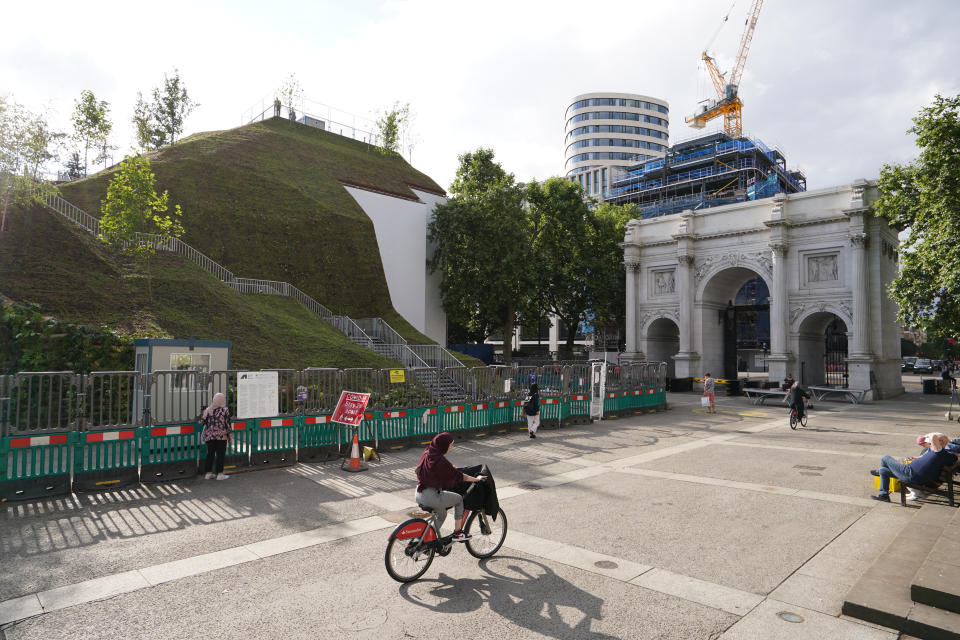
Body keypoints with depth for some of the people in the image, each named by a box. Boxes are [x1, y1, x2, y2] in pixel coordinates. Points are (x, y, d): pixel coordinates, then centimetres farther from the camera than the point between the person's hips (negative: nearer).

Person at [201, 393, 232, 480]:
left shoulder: (208, 410, 3)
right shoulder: (225, 410, -8)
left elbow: (202, 421, 4)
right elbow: (227, 424, -6)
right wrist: (228, 435, 4)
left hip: (209, 436, 4)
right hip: (221, 436, -4)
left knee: (210, 454, 13)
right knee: (220, 455, 2)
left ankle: (208, 473, 17)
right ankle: (220, 474, 3)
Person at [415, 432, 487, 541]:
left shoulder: (426, 454, 4)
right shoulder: (440, 461, -20)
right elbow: (458, 476, -11)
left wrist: (451, 468, 36)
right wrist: (476, 479, 2)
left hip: (419, 495, 8)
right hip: (431, 496, -8)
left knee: (442, 515, 29)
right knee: (459, 499, 12)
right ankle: (457, 533, 16)